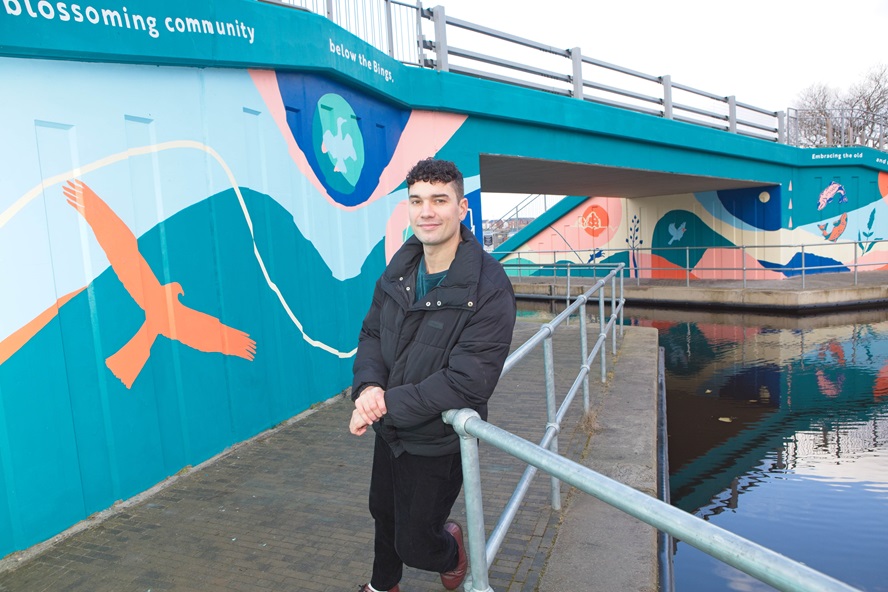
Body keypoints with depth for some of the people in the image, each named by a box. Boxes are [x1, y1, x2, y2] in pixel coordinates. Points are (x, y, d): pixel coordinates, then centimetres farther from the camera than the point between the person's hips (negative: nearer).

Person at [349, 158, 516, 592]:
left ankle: (451, 550, 47)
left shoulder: (488, 287, -24)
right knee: (383, 512, 28)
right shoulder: (399, 270, -4)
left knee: (414, 543, 10)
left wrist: (387, 404, -25)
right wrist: (368, 385, -17)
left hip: (438, 442, -6)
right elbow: (372, 334, 3)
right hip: (390, 430, 6)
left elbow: (467, 382, -27)